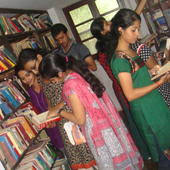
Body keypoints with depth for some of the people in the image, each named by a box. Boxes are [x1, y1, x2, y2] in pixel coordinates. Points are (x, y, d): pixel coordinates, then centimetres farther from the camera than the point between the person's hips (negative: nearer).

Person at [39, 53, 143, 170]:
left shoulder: (70, 85, -26)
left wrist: (60, 112, -7)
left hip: (99, 130, -8)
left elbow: (80, 120, -19)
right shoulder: (78, 72, -1)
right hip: (108, 120, 8)